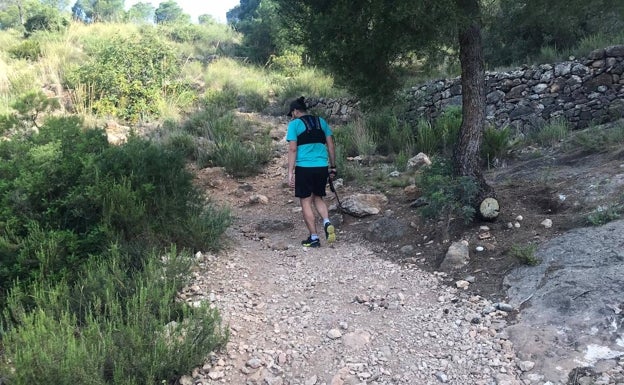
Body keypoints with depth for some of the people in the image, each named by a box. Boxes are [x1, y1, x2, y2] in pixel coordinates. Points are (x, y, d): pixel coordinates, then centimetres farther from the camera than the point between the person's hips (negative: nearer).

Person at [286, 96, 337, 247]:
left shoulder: (294, 124, -1)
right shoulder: (321, 121, 13)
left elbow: (292, 149, -9)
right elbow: (331, 146, 11)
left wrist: (290, 173, -8)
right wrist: (333, 167, 18)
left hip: (304, 167, -4)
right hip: (322, 167, 5)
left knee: (306, 202, 7)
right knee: (317, 197, 22)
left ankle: (314, 237, 8)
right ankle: (327, 222, -4)